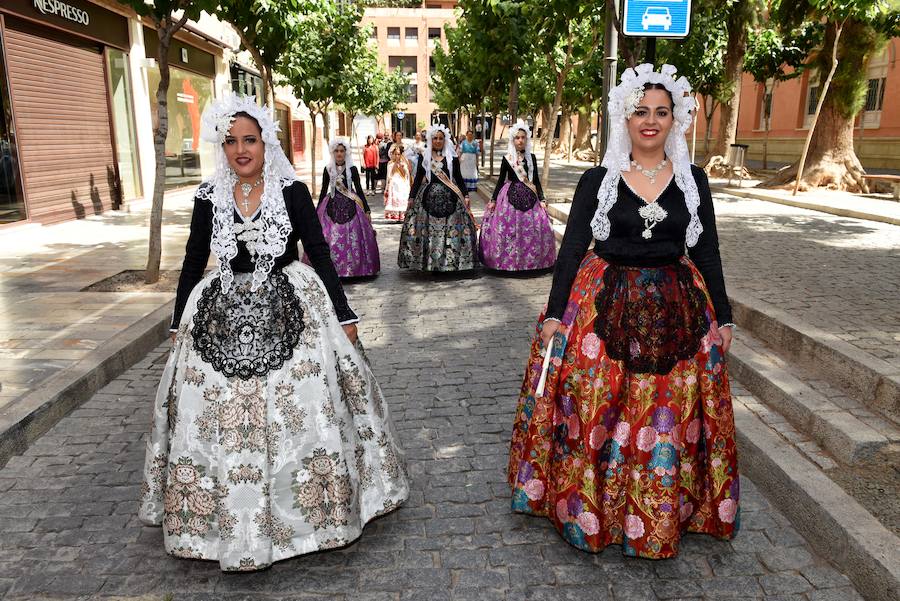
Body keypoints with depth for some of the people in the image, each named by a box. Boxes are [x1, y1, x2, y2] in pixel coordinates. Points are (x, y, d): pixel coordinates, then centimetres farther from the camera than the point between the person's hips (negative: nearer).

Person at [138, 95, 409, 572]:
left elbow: (321, 256, -1)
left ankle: (310, 506, 23)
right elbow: (193, 264, 10)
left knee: (300, 413, 0)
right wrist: (179, 327, 12)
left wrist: (344, 317, -2)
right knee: (222, 425, 4)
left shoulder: (292, 192, -3)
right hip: (222, 319, 2)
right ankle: (236, 526, 23)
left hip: (290, 313, -2)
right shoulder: (209, 198, 4)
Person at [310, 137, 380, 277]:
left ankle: (353, 268, 11)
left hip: (350, 207, -1)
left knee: (352, 239, -2)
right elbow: (323, 191, 11)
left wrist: (367, 210, 0)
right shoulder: (328, 169, 5)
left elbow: (359, 190, 4)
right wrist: (317, 211, 12)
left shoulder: (352, 169, 0)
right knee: (330, 240, -5)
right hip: (332, 206, 1)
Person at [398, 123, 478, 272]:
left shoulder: (452, 158, 6)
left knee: (452, 230, -3)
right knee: (428, 230, -3)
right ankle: (428, 262, 6)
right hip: (429, 197, 0)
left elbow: (459, 179, 9)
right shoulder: (424, 158, 7)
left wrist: (466, 195, 2)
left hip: (449, 198, 0)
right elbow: (418, 179, 8)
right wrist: (411, 197, 3)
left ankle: (451, 262, 6)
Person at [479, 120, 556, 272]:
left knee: (532, 228, -1)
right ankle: (508, 260, 11)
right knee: (509, 228, -2)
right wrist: (493, 200, 3)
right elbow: (501, 180, 6)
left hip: (529, 196, 2)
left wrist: (541, 199, 2)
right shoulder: (507, 158, 1)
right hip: (511, 195, -2)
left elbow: (536, 180, 9)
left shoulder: (531, 157, 6)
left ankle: (531, 260, 14)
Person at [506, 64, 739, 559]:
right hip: (604, 309, -1)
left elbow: (707, 253, 8)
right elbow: (571, 247, -2)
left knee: (669, 416, 9)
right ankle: (589, 505, 28)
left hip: (676, 313, 2)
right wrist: (554, 314, -7)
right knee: (594, 410, 4)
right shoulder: (597, 179, -1)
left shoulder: (693, 180, 4)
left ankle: (662, 516, 31)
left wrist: (723, 317, 8)